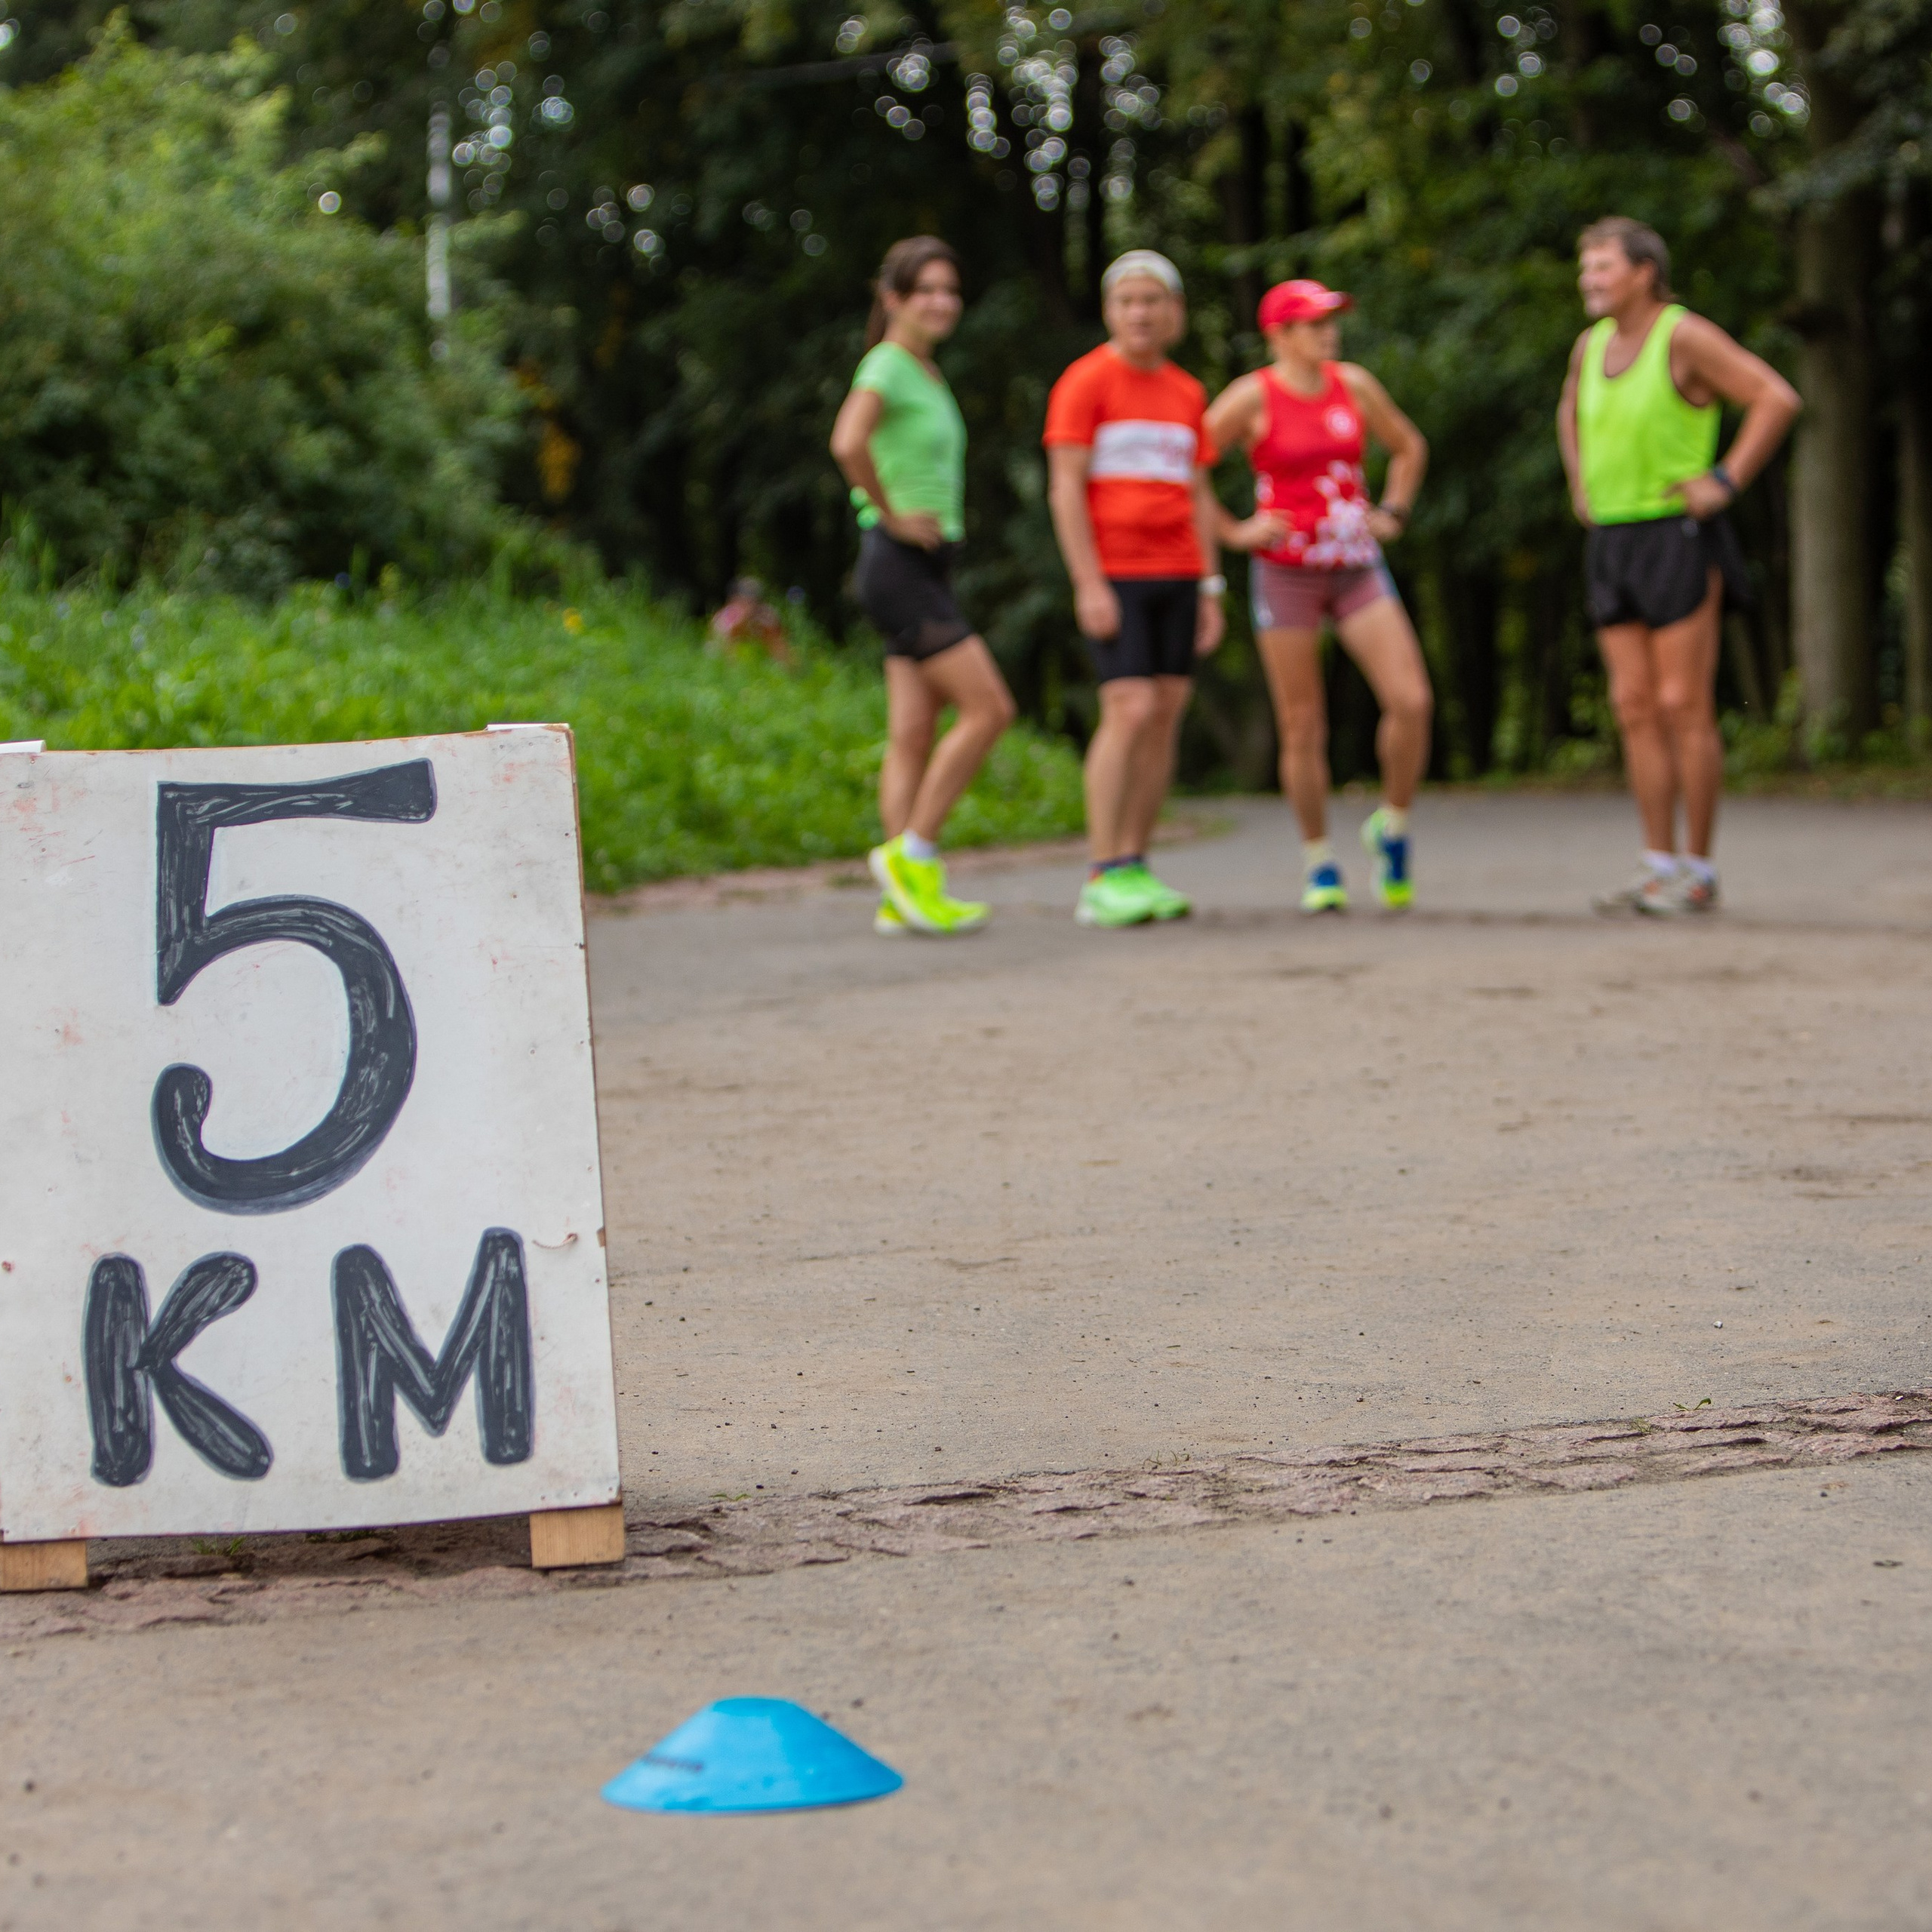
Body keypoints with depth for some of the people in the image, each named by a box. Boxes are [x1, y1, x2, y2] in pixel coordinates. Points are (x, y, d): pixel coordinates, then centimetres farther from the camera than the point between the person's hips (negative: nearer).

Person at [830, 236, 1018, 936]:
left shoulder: (927, 375, 17)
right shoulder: (885, 368, -11)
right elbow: (848, 443, -30)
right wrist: (892, 516, -19)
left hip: (928, 571, 9)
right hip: (899, 567, -9)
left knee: (914, 736, 5)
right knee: (988, 708, -12)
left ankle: (905, 895, 5)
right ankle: (912, 855, -7)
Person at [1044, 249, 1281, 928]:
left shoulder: (1187, 394, 14)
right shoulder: (1086, 382, -2)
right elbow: (1065, 487, -7)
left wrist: (1210, 588, 11)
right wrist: (1088, 583, -14)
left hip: (1178, 576, 6)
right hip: (1115, 576, -6)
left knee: (1165, 718, 2)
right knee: (1129, 711, -14)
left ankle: (1135, 868, 6)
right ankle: (1103, 879, -13)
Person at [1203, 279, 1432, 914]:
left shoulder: (1354, 384, 6)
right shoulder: (1253, 396, -7)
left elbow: (1408, 446, 22)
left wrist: (1392, 513, 10)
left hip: (1357, 568, 3)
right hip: (1285, 571, -3)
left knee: (1411, 701, -12)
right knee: (1303, 729, 0)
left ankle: (1392, 825, 11)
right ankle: (1319, 866, 15)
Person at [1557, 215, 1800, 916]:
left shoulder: (1685, 336, -12)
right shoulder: (1594, 344, 11)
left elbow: (1779, 398, -17)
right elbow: (1572, 413, 33)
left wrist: (1724, 482, -18)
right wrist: (1580, 484, 17)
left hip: (1678, 539, -7)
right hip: (1614, 543, 7)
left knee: (1684, 707, -6)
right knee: (1635, 707, 4)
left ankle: (1698, 873, 0)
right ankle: (1658, 867, 8)